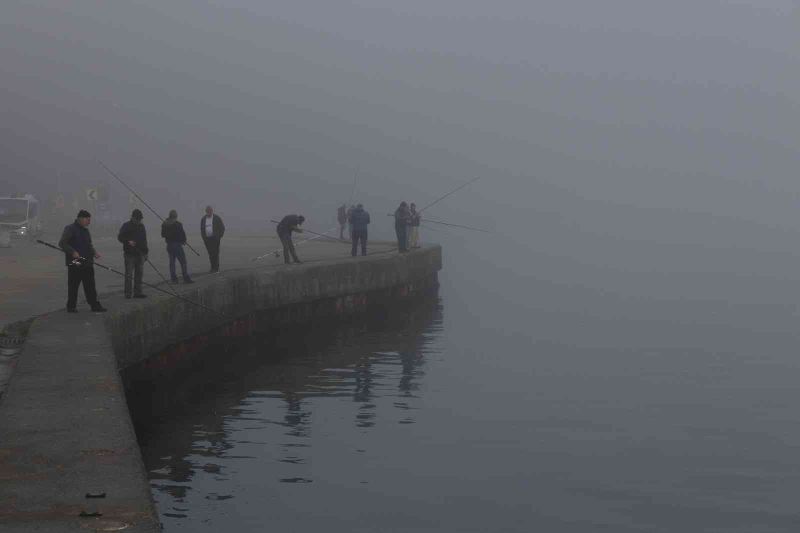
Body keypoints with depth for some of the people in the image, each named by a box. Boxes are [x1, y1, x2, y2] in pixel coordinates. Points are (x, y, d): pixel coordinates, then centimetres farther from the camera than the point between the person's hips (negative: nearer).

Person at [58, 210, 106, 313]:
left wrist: (94, 252, 9)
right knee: (73, 285, 0)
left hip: (87, 263, 7)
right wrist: (72, 252, -24)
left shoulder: (86, 230, 17)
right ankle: (71, 306, 9)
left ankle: (94, 305, 9)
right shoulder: (70, 229, -8)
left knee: (90, 286, 7)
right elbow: (62, 243, -14)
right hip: (74, 262, -7)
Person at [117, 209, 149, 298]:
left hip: (140, 254, 6)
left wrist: (145, 252, 19)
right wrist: (128, 241, -25)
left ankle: (138, 292, 12)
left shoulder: (141, 226, 15)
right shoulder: (126, 226, -4)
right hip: (129, 254, -6)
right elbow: (120, 237, -7)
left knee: (139, 274, 7)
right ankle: (127, 293, 0)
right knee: (129, 274, -5)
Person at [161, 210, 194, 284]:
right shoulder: (178, 224, -15)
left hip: (169, 245, 6)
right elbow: (182, 234, -10)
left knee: (172, 262, 13)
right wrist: (184, 241, 8)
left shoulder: (164, 224, 2)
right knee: (183, 262, -1)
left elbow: (163, 235, 9)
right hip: (177, 245, -6)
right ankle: (186, 278, -3)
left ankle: (173, 278, 13)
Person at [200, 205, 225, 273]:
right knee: (210, 254, 3)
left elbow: (222, 228, 3)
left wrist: (219, 237, -3)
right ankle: (215, 268, 10)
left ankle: (215, 268, -6)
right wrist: (204, 238, 8)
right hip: (207, 239, 4)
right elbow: (202, 229, 17)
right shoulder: (203, 219, 10)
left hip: (215, 239, -4)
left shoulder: (217, 218, -1)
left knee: (215, 253, -9)